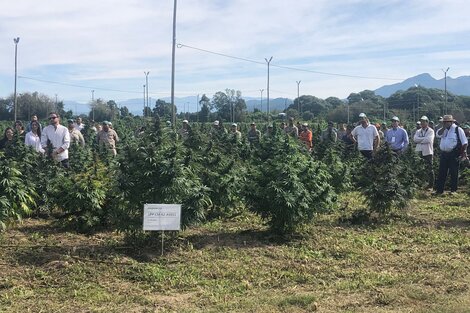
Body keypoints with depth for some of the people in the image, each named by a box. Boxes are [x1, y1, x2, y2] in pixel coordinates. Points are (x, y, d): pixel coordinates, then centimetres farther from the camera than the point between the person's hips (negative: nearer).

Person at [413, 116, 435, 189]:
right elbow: (415, 139, -3)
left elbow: (428, 140, -17)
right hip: (419, 152, 5)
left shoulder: (431, 131, -1)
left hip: (428, 152, -4)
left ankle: (431, 185, 6)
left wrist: (420, 140, -7)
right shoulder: (418, 132, 15)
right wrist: (424, 139, -10)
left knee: (429, 169, -1)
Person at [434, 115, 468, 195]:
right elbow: (438, 135, -3)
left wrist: (464, 152, -11)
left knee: (454, 173, 0)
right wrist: (444, 127, -7)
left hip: (453, 154, -6)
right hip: (444, 154, 6)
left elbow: (464, 142, -4)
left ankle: (453, 190, 8)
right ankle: (439, 190, 11)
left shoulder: (458, 129, -2)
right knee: (441, 173, 6)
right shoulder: (443, 130, 15)